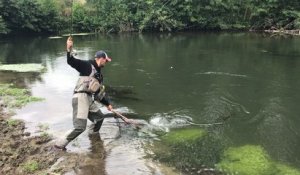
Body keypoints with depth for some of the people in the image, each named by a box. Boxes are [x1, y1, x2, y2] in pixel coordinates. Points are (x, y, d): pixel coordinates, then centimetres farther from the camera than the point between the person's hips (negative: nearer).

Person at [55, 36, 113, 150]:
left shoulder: (99, 74, 23)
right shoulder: (87, 65, -2)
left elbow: (100, 93, 29)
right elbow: (71, 62, -17)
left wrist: (107, 104, 32)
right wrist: (69, 50, -35)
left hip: (89, 99, 9)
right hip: (80, 98, -9)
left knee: (99, 117, 24)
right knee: (80, 127, -18)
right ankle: (60, 144, -6)